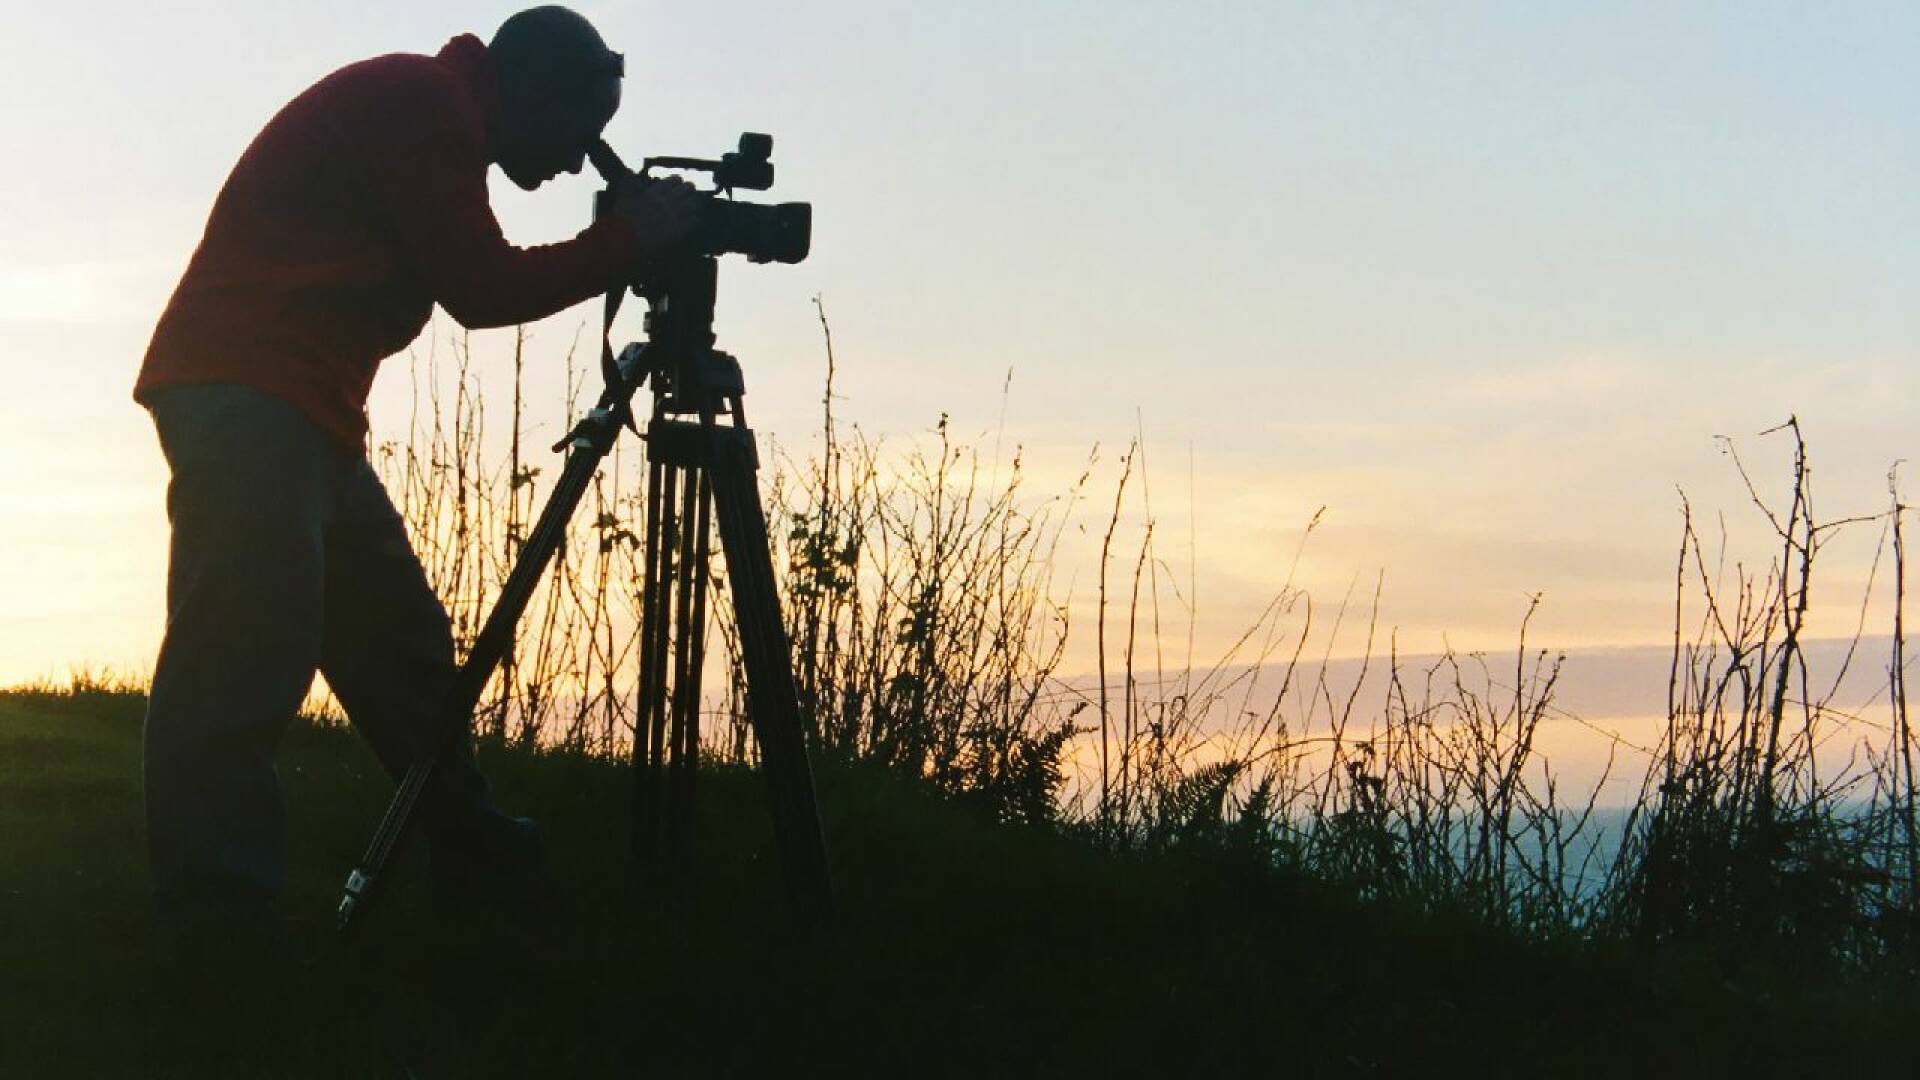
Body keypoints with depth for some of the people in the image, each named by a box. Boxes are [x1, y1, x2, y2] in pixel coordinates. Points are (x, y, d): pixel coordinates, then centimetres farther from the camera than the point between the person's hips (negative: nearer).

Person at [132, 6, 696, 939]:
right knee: (249, 641, -16)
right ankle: (212, 909, -17)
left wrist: (624, 247, 14)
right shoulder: (416, 103, -8)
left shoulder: (424, 114, 22)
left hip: (302, 408, 11)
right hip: (245, 394, -11)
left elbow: (471, 282, 22)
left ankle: (478, 861, 20)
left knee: (397, 636, 12)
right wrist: (631, 240, -3)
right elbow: (481, 288, -11)